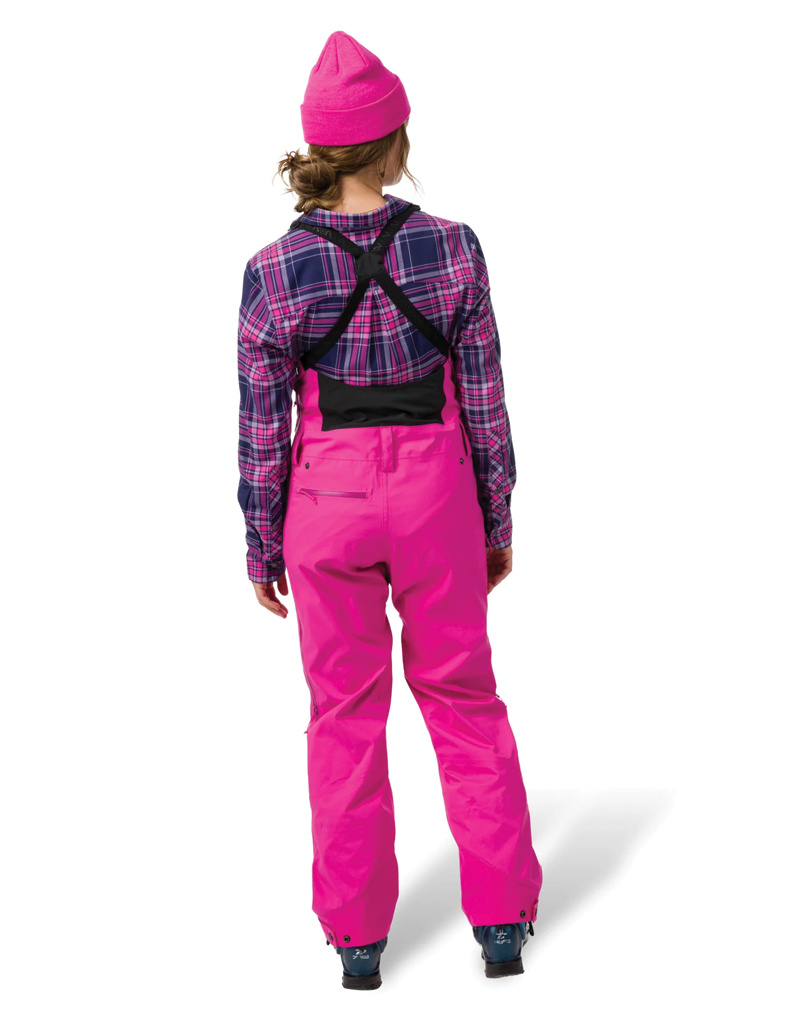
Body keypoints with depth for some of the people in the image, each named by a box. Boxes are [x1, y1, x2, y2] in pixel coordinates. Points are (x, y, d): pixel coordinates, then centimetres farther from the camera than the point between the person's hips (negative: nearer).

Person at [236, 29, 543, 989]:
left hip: (329, 498, 0)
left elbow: (262, 430, -6)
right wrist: (497, 521, 8)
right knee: (463, 697, 16)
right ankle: (501, 920, 21)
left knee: (344, 713, 13)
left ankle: (357, 937, 21)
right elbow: (484, 402, -4)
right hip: (434, 491, 0)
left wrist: (261, 547, 7)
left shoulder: (273, 272, -11)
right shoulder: (452, 247, -10)